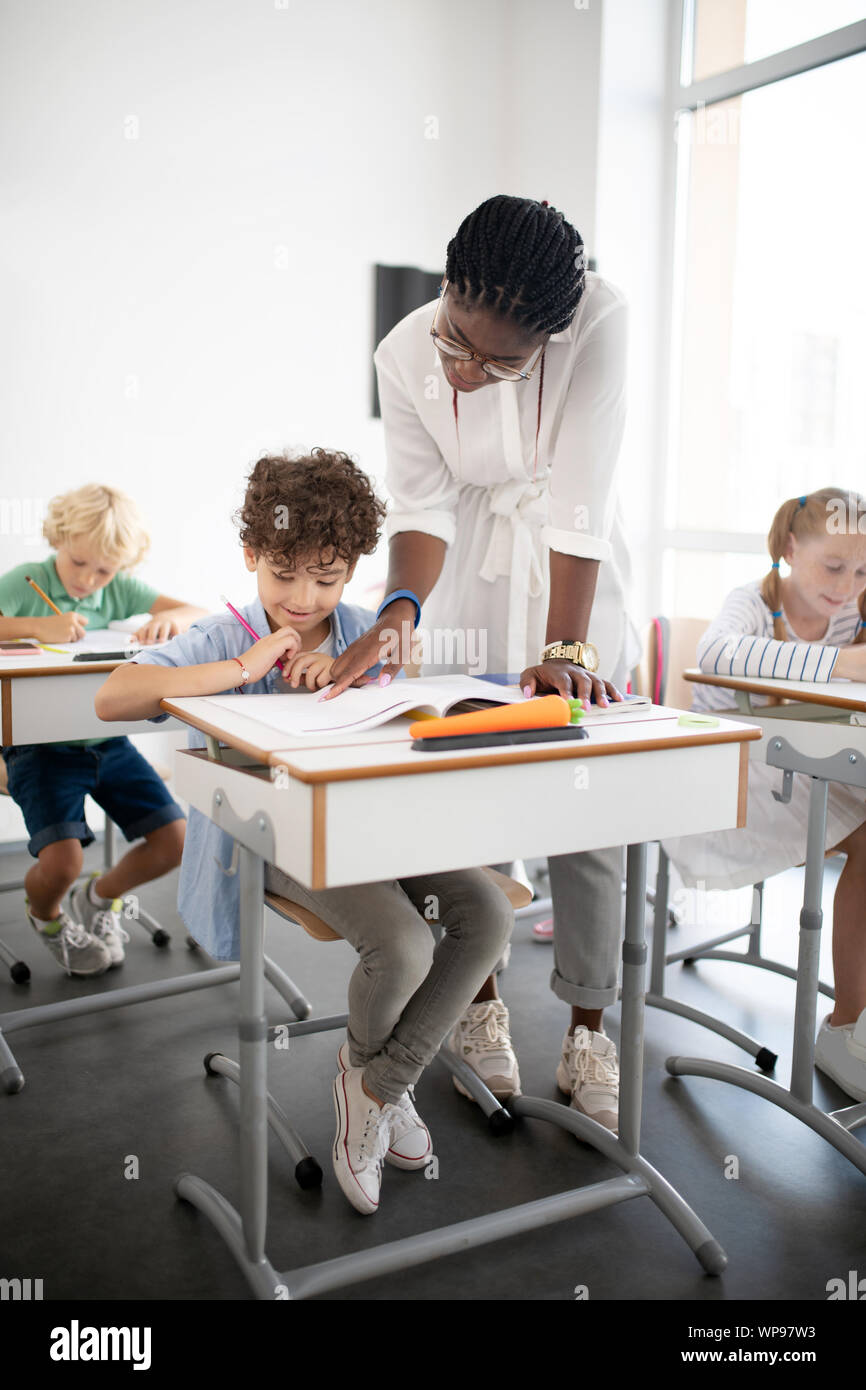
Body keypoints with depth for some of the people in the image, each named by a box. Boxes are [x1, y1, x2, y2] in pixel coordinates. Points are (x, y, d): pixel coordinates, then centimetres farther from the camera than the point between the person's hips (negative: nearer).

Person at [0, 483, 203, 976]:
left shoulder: (122, 590, 5)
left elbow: (201, 613, 2)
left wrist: (169, 618, -20)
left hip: (107, 740, 4)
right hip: (40, 745, -4)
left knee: (176, 839, -4)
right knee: (62, 861, -21)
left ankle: (100, 896, 28)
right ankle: (46, 915, 19)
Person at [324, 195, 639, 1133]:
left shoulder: (599, 321, -25)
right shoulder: (405, 354, -18)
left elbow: (580, 500, -27)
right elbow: (424, 507, -16)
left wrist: (565, 648, -30)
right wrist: (398, 611, -34)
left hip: (574, 580, -1)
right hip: (468, 582, 2)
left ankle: (587, 1036, 11)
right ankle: (480, 1004, 20)